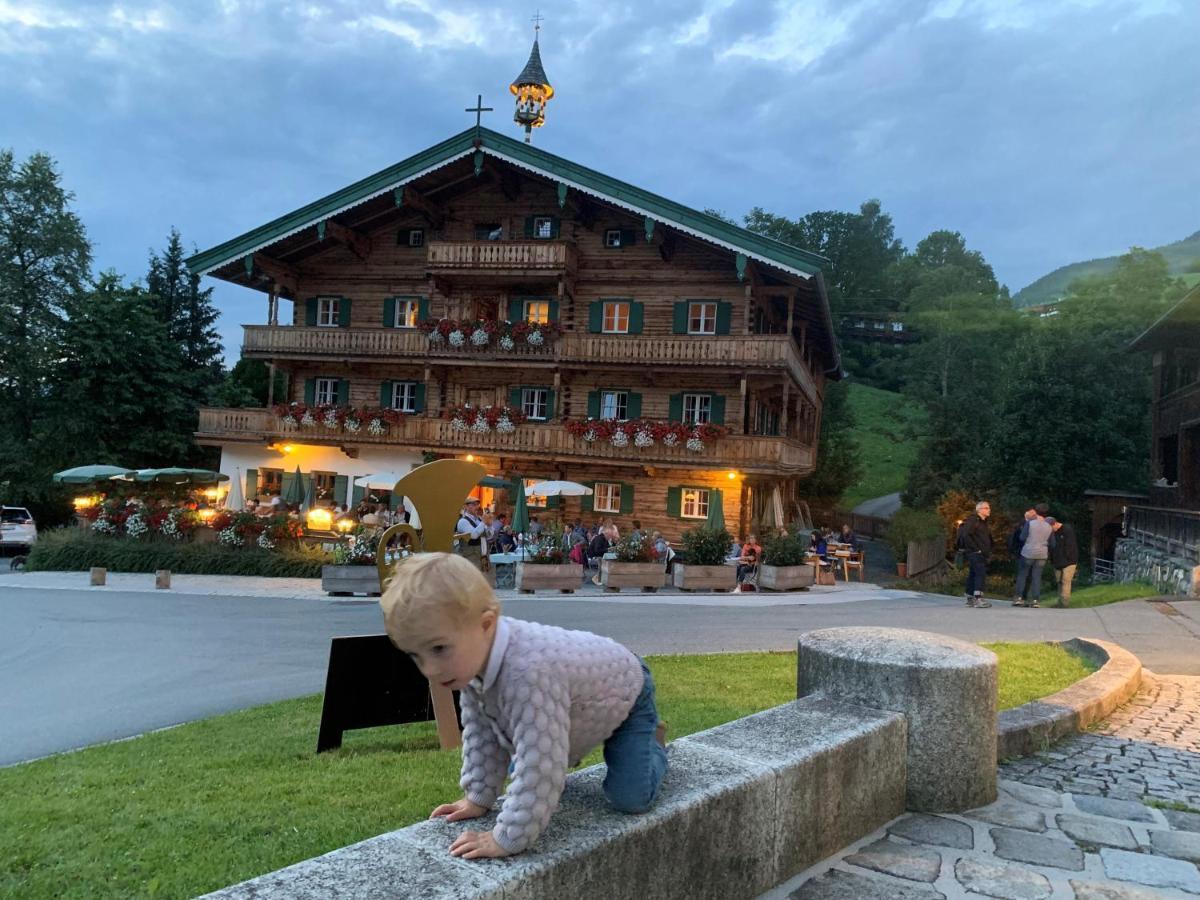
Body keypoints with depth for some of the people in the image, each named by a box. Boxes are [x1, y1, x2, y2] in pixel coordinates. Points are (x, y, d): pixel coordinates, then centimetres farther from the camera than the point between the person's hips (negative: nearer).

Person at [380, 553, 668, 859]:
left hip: (625, 694, -6)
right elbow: (481, 733, -7)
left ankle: (652, 743, 15)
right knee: (518, 768, 10)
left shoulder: (529, 674, -51)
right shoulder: (472, 657, -22)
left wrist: (507, 839, -42)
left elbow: (538, 764, -47)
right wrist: (478, 797, -9)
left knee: (630, 799, -14)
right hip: (579, 705, 6)